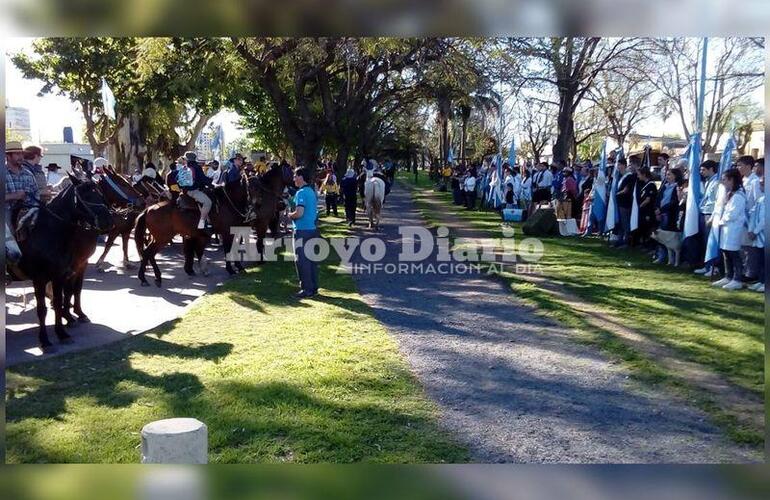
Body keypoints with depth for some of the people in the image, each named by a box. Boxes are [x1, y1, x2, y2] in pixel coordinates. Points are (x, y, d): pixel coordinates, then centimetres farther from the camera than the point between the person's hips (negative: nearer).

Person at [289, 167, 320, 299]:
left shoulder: (301, 193, -15)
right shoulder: (312, 192, 13)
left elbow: (299, 213, -24)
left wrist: (290, 215, -4)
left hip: (302, 231, -9)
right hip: (312, 228, 9)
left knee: (302, 260, -3)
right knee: (311, 259, 13)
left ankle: (306, 289, 0)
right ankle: (313, 287, 18)